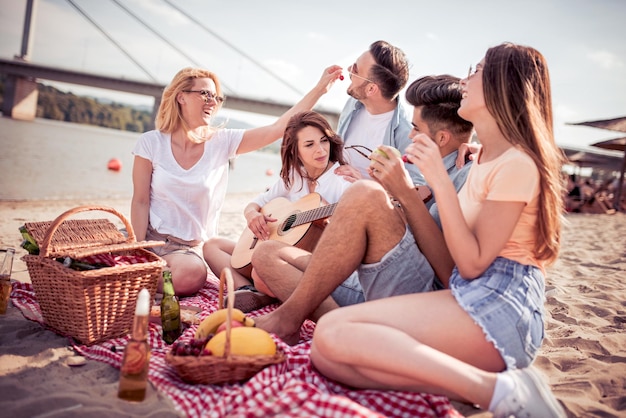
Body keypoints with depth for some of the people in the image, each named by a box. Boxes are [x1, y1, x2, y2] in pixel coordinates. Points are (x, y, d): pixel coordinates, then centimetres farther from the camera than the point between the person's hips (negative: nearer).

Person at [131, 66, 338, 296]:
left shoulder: (222, 141, -2)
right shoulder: (151, 143, -5)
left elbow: (278, 128, -10)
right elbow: (140, 201, -3)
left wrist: (320, 88, -13)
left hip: (192, 246, 1)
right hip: (151, 236, -1)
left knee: (192, 274, -30)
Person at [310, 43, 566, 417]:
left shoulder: (517, 163, -10)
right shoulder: (484, 159, 18)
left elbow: (473, 263, -14)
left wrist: (440, 179, -16)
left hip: (500, 305, -9)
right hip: (471, 297, 9)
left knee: (333, 333, -26)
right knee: (325, 353, -10)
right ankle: (477, 383, -15)